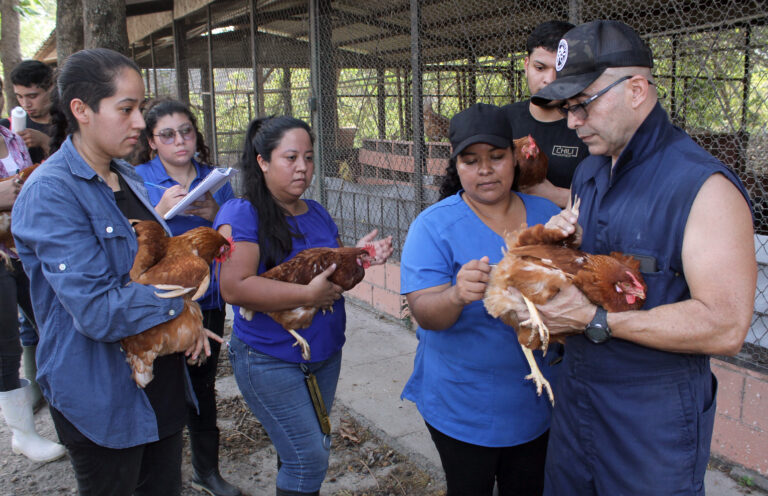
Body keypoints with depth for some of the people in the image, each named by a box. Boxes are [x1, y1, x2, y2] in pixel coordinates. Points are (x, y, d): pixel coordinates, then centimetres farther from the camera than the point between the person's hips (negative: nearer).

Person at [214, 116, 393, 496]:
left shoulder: (317, 214, 9)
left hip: (325, 353, 7)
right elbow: (234, 287, -25)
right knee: (309, 460, -5)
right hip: (269, 361, -7)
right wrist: (309, 295, -24)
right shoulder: (242, 214, -14)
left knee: (308, 450, 18)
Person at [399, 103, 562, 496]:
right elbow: (424, 311, -24)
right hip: (464, 409, -4)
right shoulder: (434, 226, -13)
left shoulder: (547, 214, 1)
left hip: (535, 403, 4)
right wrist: (457, 295, -42)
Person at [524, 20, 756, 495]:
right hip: (575, 400, 7)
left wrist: (593, 319, -24)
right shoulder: (587, 175, 7)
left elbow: (725, 327, -26)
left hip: (655, 421, -7)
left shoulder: (703, 185, -19)